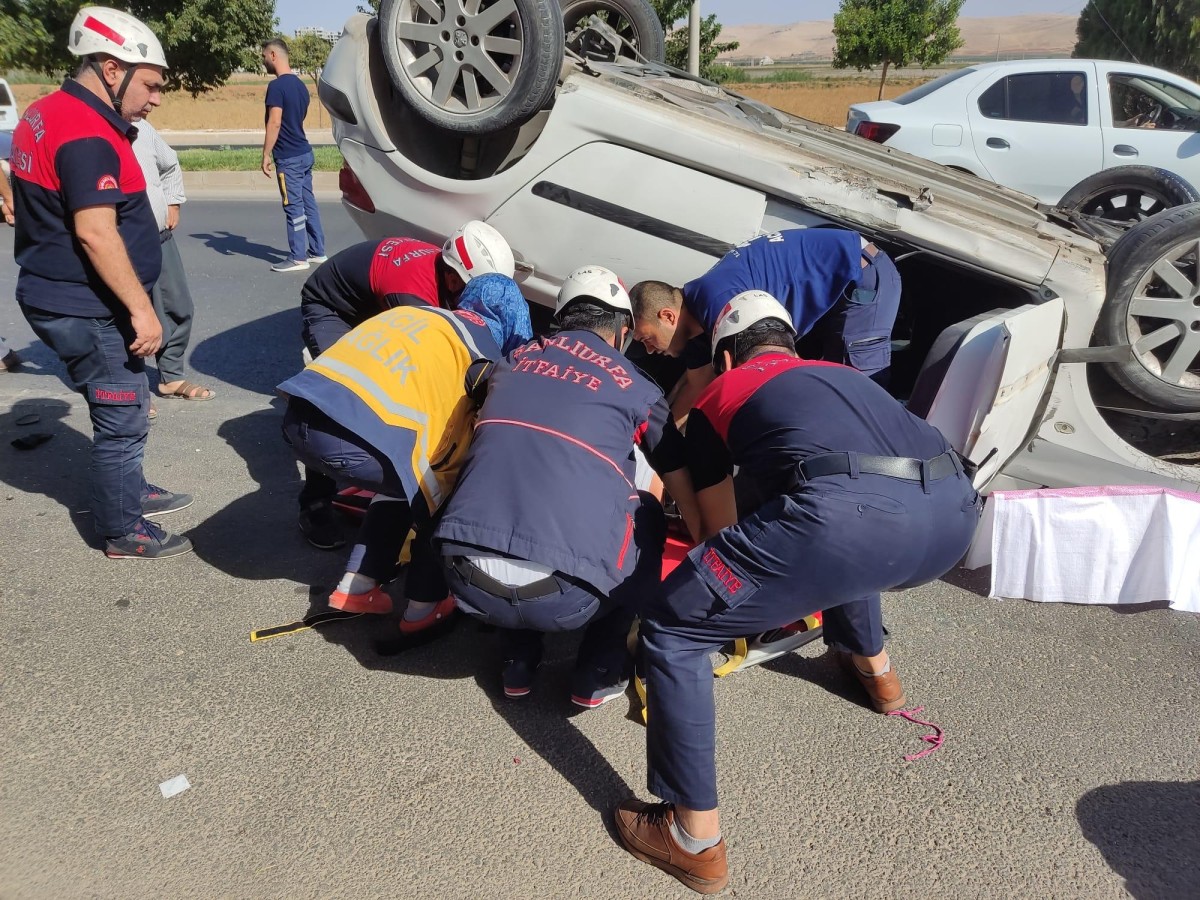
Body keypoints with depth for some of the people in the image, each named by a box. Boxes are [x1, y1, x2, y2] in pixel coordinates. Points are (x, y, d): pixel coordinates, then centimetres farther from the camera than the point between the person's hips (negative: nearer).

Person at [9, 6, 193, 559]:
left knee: (120, 409, 23)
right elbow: (95, 233, -27)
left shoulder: (49, 113, 13)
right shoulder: (86, 135, -21)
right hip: (86, 311, -10)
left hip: (64, 299, 10)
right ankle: (123, 532, 12)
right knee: (123, 420, 0)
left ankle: (128, 491, 39)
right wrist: (141, 308, -24)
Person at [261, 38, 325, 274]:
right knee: (308, 203, 12)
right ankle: (317, 251, 18)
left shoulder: (277, 86, -15)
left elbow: (275, 123, -21)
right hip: (304, 152, 9)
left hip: (289, 157, -9)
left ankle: (298, 258, -1)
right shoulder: (300, 84, 13)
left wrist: (266, 155, -15)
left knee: (294, 207, -5)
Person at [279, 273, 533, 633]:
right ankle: (426, 606, 24)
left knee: (402, 480, 29)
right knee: (443, 498, 17)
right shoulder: (483, 352, 9)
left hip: (300, 417, 7)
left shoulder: (415, 313, 28)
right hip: (355, 436, -7)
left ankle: (356, 586, 30)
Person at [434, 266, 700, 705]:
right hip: (561, 597, -3)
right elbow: (683, 488, 24)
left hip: (466, 579, 4)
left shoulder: (513, 361, 18)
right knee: (648, 520, 23)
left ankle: (518, 663, 31)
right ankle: (599, 673, 24)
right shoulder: (636, 388, 10)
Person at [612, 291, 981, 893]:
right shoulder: (842, 374, 39)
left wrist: (761, 590, 57)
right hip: (953, 512, 7)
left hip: (848, 515, -6)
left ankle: (696, 840, 17)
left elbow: (720, 529, 35)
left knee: (670, 634, 11)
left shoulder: (715, 399, 26)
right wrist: (798, 586, 69)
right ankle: (873, 668, 58)